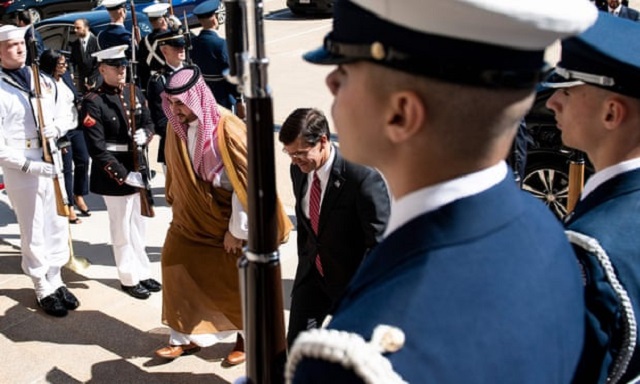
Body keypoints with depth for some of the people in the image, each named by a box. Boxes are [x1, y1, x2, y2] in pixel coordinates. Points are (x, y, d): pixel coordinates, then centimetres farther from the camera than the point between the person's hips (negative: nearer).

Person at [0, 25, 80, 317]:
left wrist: (56, 131, -1)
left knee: (57, 225, 14)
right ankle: (43, 289, 20)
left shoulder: (43, 81, 7)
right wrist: (30, 166, -23)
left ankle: (56, 280, 30)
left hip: (52, 164, 6)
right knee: (33, 232, 6)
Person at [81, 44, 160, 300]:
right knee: (122, 229, 7)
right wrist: (124, 176, -24)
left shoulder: (135, 93, 3)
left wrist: (145, 134, -11)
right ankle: (129, 278, 22)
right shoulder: (93, 102, -17)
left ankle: (142, 272, 32)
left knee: (139, 224, 18)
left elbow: (149, 123, 13)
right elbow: (97, 149, -20)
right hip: (114, 175, -6)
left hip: (138, 169, 6)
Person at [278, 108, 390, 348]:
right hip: (313, 271, 6)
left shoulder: (362, 176, -27)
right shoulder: (299, 170, -5)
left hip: (352, 277, -6)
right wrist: (305, 261, 13)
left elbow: (379, 241, -21)